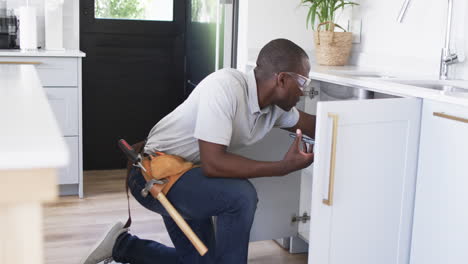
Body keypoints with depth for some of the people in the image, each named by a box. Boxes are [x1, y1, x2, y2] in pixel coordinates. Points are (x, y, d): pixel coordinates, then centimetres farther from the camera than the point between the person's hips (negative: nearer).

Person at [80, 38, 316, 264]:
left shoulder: (276, 104, -4)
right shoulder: (225, 87, -30)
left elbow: (314, 126, 13)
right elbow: (212, 163, -34)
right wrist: (283, 167, -32)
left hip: (186, 178, 9)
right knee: (240, 196, -29)